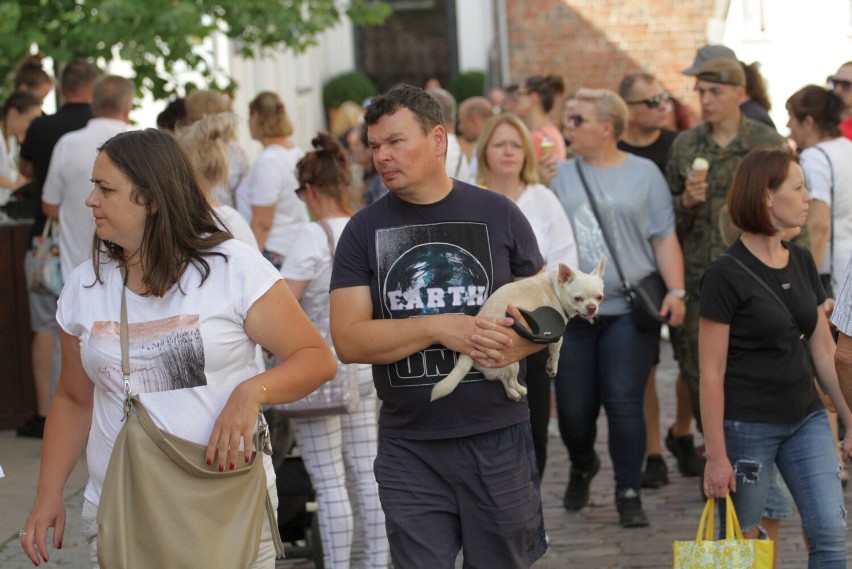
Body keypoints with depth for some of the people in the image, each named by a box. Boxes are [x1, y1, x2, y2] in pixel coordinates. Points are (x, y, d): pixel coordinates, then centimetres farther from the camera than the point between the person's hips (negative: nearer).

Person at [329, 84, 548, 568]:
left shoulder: (498, 215, 3)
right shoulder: (365, 231, 3)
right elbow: (348, 341, -5)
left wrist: (519, 344, -13)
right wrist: (439, 328, -18)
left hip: (498, 438, 0)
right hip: (410, 450, 0)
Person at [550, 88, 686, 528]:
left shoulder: (644, 174, 4)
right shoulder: (562, 176, 10)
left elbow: (664, 238, 2)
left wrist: (676, 291, -10)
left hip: (628, 309, -2)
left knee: (624, 404, -8)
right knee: (573, 406, 5)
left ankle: (629, 494, 4)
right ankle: (582, 467, 34)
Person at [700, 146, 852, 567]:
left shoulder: (802, 262, 8)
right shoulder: (726, 275, -13)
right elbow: (711, 372, -12)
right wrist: (716, 456, -14)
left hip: (805, 419, 6)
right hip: (747, 425, -6)